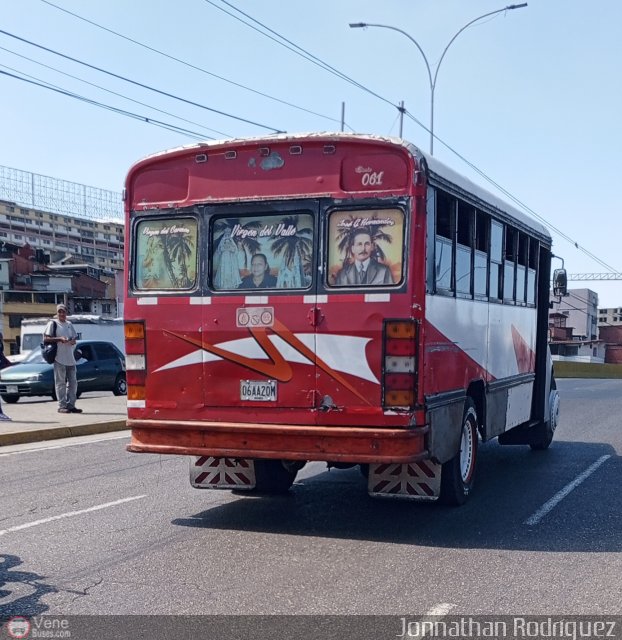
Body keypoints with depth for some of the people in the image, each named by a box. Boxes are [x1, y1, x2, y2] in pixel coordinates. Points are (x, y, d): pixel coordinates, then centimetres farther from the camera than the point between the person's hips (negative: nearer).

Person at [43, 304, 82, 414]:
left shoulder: (69, 324, 18)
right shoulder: (53, 323, 0)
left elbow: (74, 338, 22)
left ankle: (71, 405, 13)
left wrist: (72, 341, -2)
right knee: (60, 382, -4)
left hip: (70, 358, 6)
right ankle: (62, 406, -1)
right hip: (59, 358, -6)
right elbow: (45, 339, -7)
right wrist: (59, 339, -19)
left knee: (73, 382, 7)